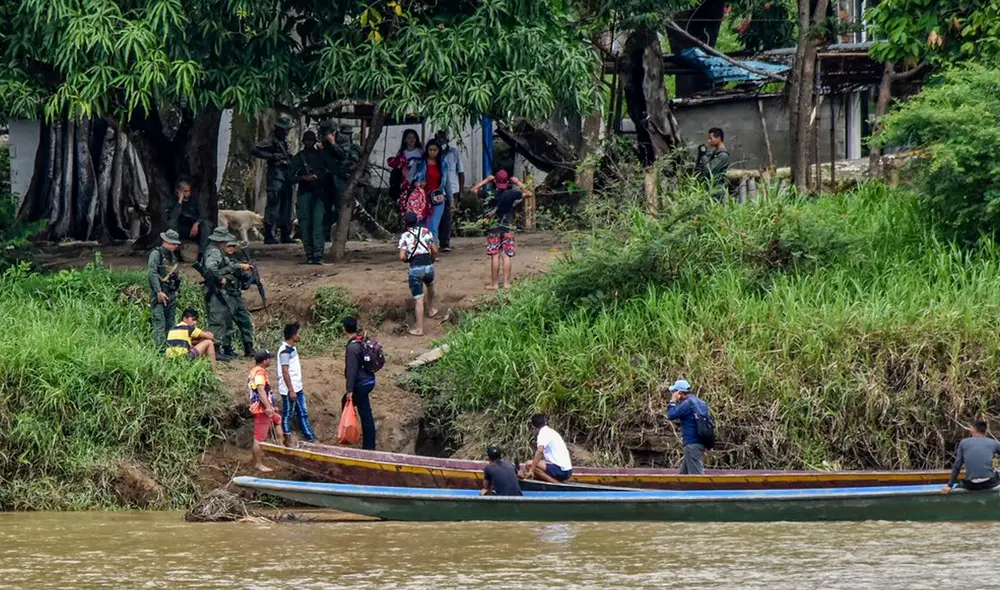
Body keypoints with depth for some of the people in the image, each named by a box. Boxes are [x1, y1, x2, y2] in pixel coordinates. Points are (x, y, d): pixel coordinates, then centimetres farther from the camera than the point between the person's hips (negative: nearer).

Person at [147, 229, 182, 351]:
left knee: (170, 322, 10)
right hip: (160, 294, -9)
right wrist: (159, 292, -20)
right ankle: (161, 348, -13)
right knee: (160, 322, -10)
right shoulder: (156, 254, -10)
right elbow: (152, 273, -17)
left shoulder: (172, 256, 16)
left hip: (171, 294, 9)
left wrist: (177, 288, 14)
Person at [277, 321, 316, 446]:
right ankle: (287, 441, 8)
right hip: (289, 390, -9)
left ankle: (310, 438, 15)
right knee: (287, 415, 1)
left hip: (297, 388, 9)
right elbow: (285, 372, -21)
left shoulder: (292, 348, 11)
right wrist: (291, 390, -21)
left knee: (303, 413, 11)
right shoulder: (285, 351, -18)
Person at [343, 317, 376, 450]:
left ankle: (369, 446, 5)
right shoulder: (362, 340, 4)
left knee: (365, 414, -2)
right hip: (369, 379, 10)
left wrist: (349, 390, -20)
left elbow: (352, 370, -23)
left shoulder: (352, 347, -23)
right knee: (346, 403, 24)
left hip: (361, 384, -10)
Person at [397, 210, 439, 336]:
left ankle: (419, 329, 1)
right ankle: (430, 310, 53)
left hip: (415, 268, -3)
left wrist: (408, 260, 11)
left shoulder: (405, 236, -3)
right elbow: (434, 250, 2)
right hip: (428, 265, 3)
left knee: (418, 299, 0)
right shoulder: (426, 231, 5)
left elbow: (402, 257, -11)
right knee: (430, 286, 37)